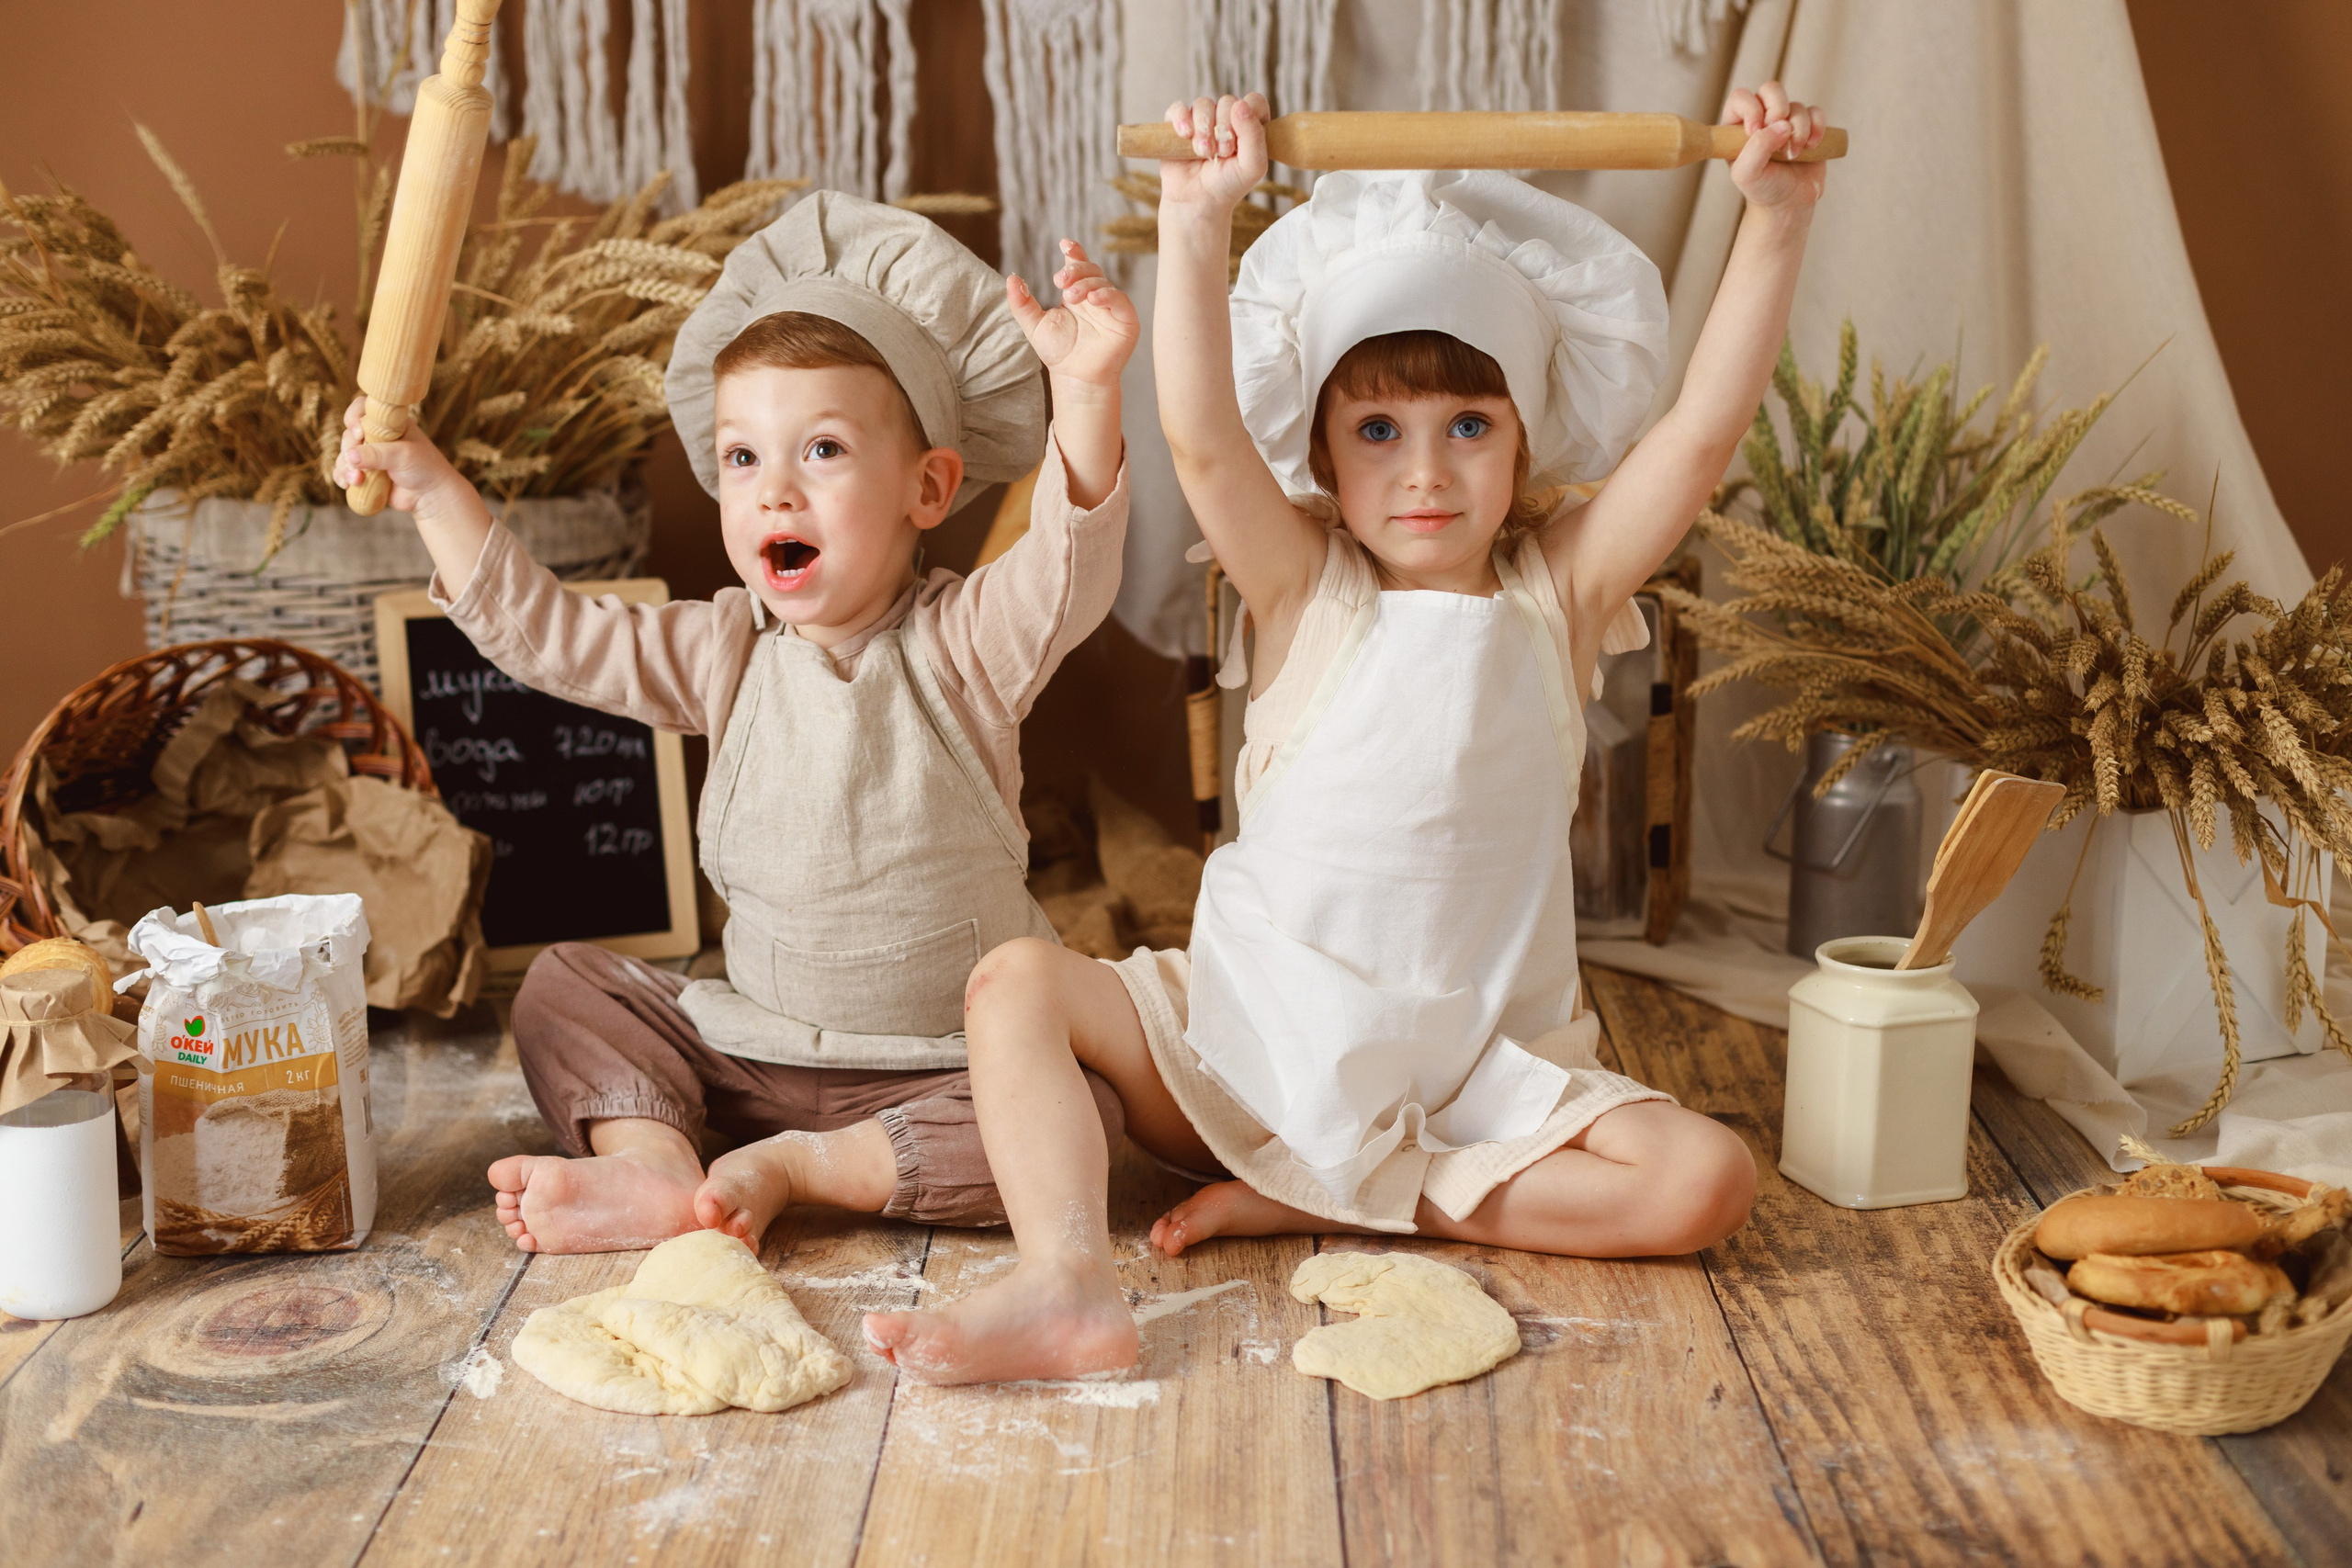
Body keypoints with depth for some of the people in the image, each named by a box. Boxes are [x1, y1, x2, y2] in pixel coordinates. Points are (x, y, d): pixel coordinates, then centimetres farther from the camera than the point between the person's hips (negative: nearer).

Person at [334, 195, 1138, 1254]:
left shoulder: (965, 643, -11)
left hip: (946, 1066, -4)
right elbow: (541, 631, 4)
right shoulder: (727, 654, 2)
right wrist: (429, 489, -3)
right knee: (563, 988, -2)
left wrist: (1086, 391, -46)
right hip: (752, 1044, 4)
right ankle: (654, 1164, -23)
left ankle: (789, 1168, -21)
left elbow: (1071, 566, -30)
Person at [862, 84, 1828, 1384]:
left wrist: (1775, 216, -18)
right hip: (1249, 1039, 0)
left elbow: (1706, 428, -10)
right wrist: (1197, 223, -31)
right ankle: (1069, 1286, -35)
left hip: (1475, 1076, 1)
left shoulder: (1558, 593, 1)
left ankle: (1327, 1200, -17)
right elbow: (1202, 440, -19)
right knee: (1017, 983, -18)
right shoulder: (1304, 589, -1)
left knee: (1707, 1181, -22)